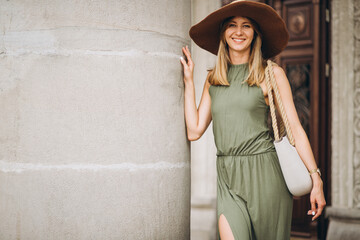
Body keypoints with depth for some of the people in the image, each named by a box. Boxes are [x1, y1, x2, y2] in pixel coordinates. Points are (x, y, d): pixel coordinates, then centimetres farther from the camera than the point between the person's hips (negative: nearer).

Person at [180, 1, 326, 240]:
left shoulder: (271, 74, 2)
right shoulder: (213, 79, 12)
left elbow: (295, 128, 0)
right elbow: (194, 131, 5)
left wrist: (316, 179, -6)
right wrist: (189, 80, 8)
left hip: (263, 174, -2)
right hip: (228, 178, 2)